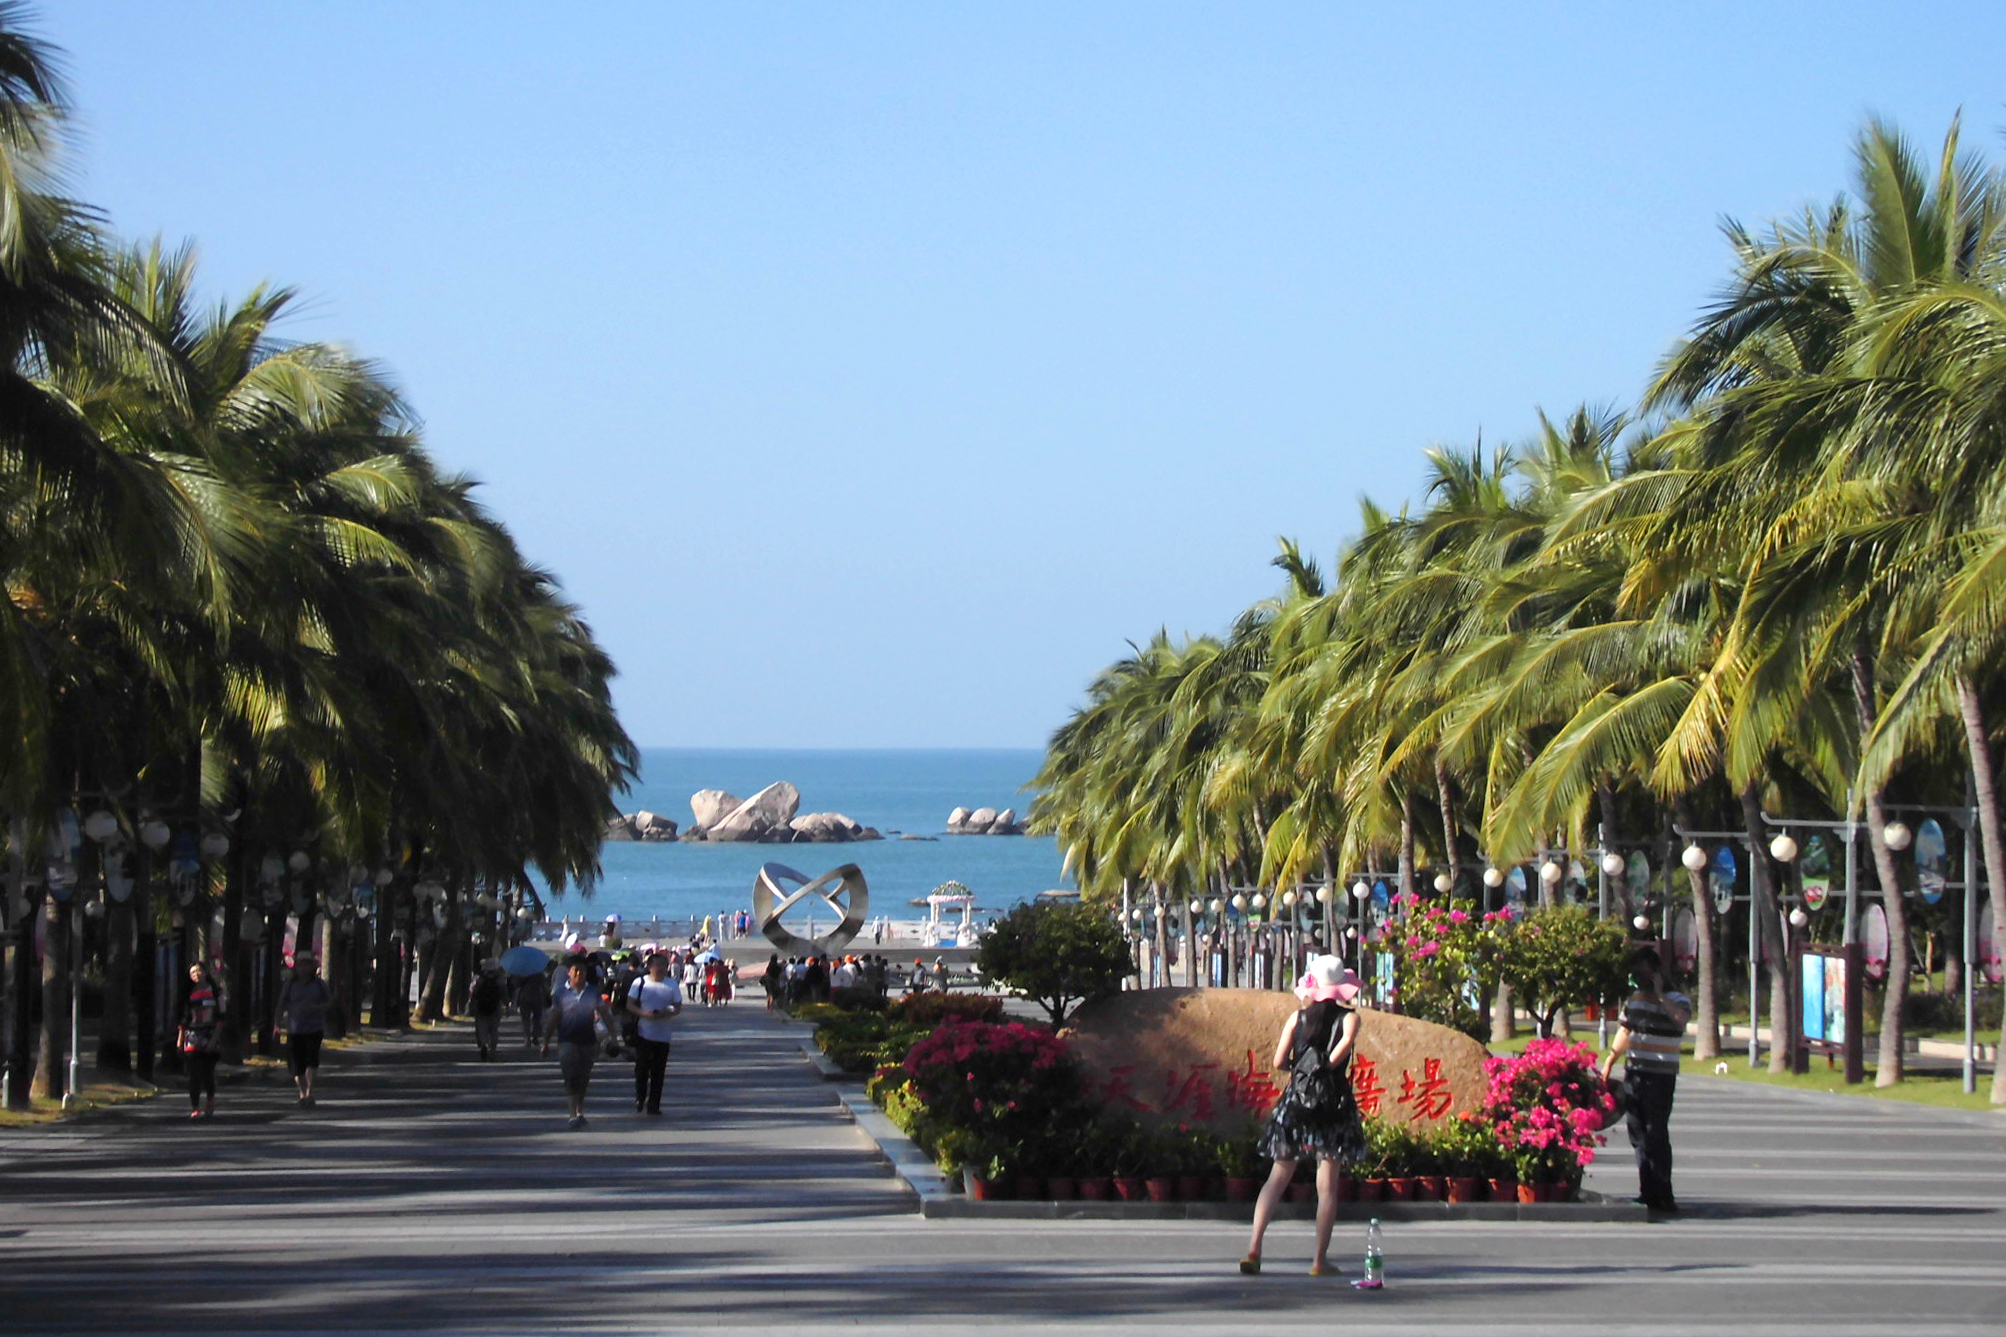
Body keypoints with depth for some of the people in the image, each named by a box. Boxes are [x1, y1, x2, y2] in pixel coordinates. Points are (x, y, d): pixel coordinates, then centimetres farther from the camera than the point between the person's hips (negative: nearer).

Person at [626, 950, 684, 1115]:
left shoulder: (671, 984, 5)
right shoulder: (640, 982, -1)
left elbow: (678, 1007, 8)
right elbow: (630, 1004, -1)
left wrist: (668, 1014, -14)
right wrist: (644, 1014, -18)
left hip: (663, 1035, 2)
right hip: (643, 1032, -2)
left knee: (658, 1072, 3)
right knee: (641, 1069, -1)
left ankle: (653, 1105, 8)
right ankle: (640, 1100, 16)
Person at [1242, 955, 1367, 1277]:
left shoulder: (1298, 1017, 6)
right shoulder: (1348, 1017, 0)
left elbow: (1279, 1062, 1)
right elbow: (1347, 1042, -18)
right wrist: (1328, 1066, 1)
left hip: (1295, 1097, 2)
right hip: (1334, 1101, -2)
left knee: (1278, 1176, 7)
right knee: (1327, 1184, 3)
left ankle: (1254, 1247, -6)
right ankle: (1320, 1259, 2)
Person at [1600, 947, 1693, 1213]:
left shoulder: (1677, 1000, -6)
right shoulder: (1634, 1000, 15)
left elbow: (1681, 1018, -30)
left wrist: (1660, 994, -22)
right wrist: (1609, 1062, 26)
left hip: (1660, 1078, -7)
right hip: (1633, 1074, 7)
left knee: (1656, 1134, -11)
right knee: (1638, 1134, 6)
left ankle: (1662, 1195, -8)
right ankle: (1648, 1191, 13)